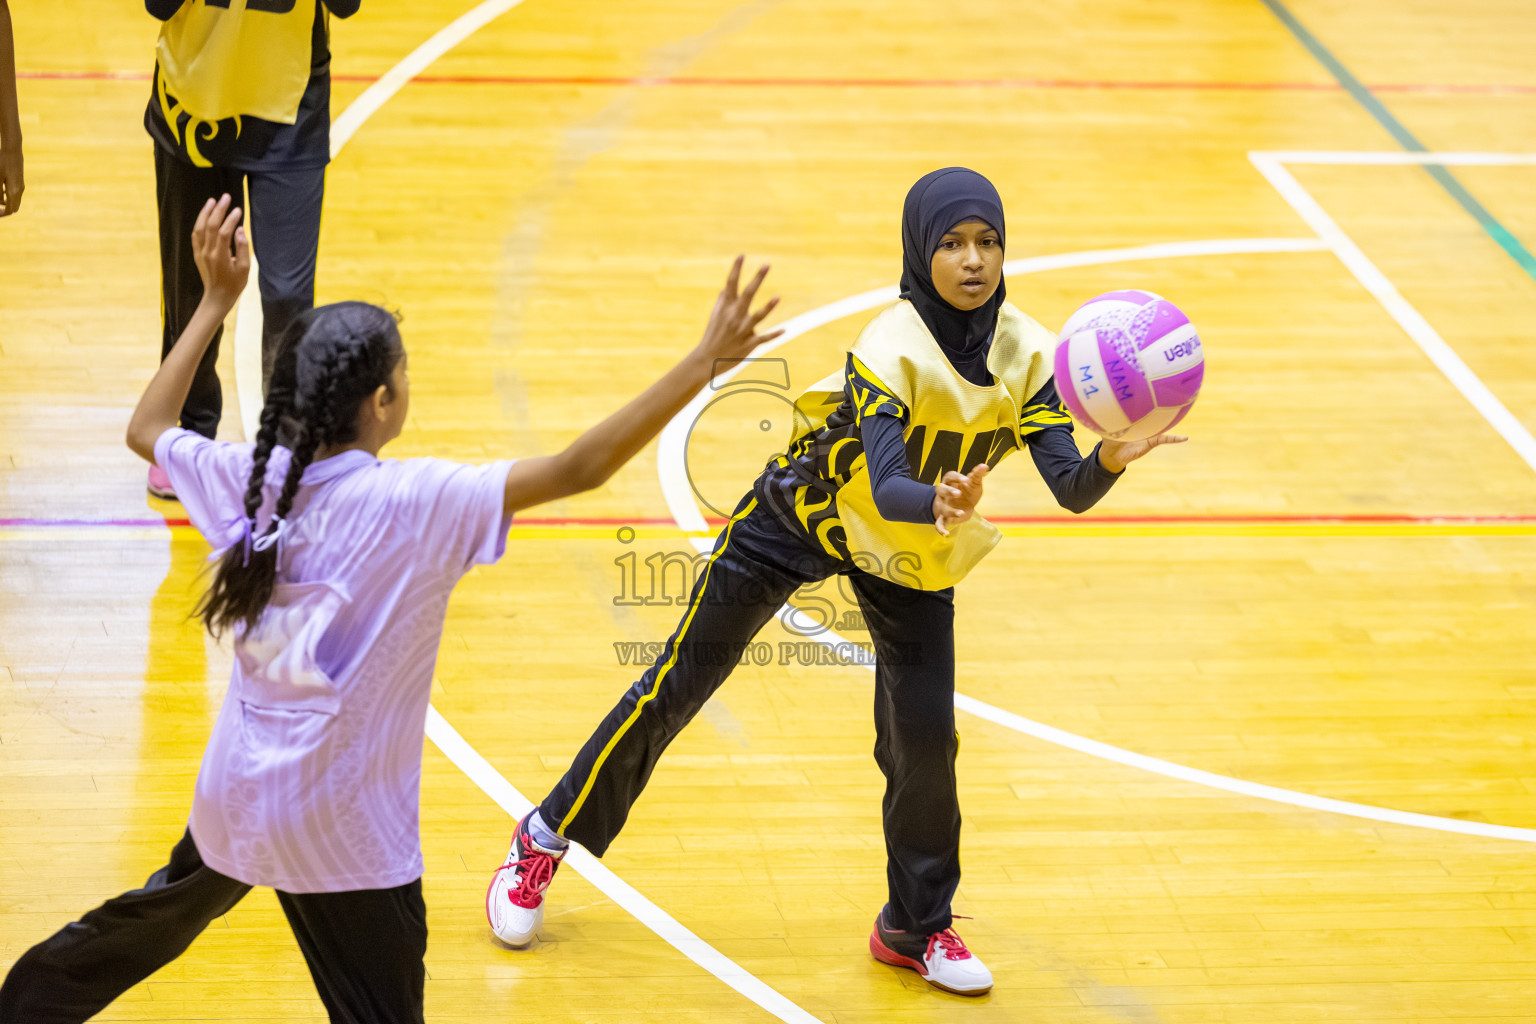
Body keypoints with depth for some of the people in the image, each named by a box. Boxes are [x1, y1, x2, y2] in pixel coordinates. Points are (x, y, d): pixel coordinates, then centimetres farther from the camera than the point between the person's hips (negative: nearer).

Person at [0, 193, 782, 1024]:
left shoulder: (254, 481, -7)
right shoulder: (412, 505, -23)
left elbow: (146, 429, 13)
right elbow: (576, 471, -27)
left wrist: (217, 299, 17)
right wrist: (706, 360, -28)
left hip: (232, 797, 7)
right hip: (341, 831, -6)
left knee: (154, 922, 33)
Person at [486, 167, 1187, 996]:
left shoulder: (1027, 355, -18)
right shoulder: (889, 351, -31)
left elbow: (1070, 489, -26)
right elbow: (888, 489, -43)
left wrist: (1111, 460, -48)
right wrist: (937, 503, -66)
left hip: (915, 556, 4)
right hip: (805, 516, -3)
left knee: (924, 738, -5)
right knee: (682, 680, 2)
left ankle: (916, 929, 19)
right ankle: (547, 838, 20)